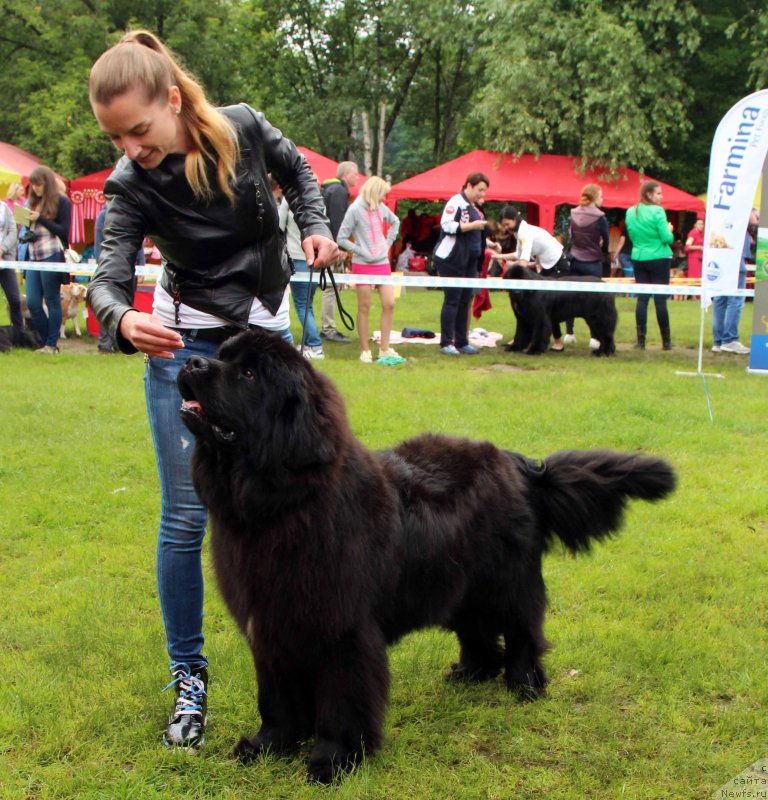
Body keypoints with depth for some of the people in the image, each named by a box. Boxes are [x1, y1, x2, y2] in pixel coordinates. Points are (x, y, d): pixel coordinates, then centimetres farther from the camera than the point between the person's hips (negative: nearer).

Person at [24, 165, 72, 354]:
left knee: (52, 301, -2)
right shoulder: (34, 202, 18)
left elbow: (64, 231, -7)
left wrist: (41, 219, -12)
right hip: (33, 256, 7)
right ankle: (48, 341, 13)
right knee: (32, 302, 1)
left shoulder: (61, 201, -1)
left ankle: (52, 345, 4)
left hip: (52, 255, -7)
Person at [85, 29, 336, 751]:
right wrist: (122, 319, -46)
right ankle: (188, 678, 8)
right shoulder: (131, 184, -16)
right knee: (185, 516, -5)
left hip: (269, 339, 2)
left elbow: (296, 169, 11)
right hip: (186, 345, -2)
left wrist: (315, 227, -4)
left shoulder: (242, 127, -10)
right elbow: (108, 277, -25)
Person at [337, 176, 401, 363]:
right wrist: (362, 252, -12)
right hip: (363, 265, -5)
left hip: (383, 263, 5)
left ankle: (384, 349, 8)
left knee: (389, 304, 0)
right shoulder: (355, 210, -10)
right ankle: (365, 351, 9)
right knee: (364, 308, 1)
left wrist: (388, 242, 13)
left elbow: (395, 222, 27)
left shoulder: (381, 207, 7)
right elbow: (341, 239, -9)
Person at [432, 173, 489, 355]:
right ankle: (446, 343, -2)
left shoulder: (474, 207, 16)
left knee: (465, 301, 9)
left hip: (469, 261, 8)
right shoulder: (456, 202, -10)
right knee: (452, 300, -6)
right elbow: (447, 225, -21)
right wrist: (472, 225, -20)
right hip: (451, 260, -8)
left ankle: (461, 342, 15)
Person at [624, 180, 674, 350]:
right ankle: (666, 341, 5)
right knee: (660, 299, -1)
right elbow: (667, 238, -15)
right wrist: (669, 230, 4)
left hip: (638, 258, 5)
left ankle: (641, 340, 2)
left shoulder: (630, 212, 6)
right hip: (659, 259, -5)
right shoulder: (657, 211, -13)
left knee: (642, 299, 5)